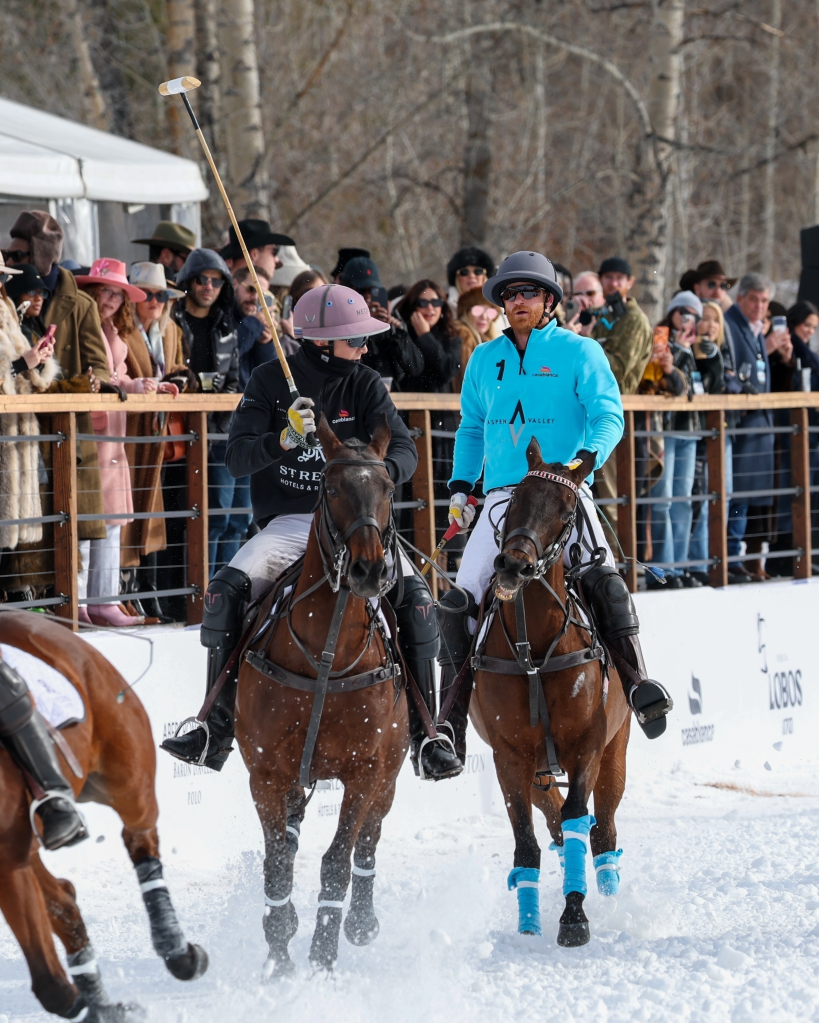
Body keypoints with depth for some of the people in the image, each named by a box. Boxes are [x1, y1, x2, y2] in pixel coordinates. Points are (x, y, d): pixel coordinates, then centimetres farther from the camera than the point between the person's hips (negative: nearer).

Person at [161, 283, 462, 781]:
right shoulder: (271, 382, 0)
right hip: (286, 523, -1)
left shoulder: (365, 385, 3)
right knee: (225, 592, -25)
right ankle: (219, 727, -14)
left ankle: (425, 732, -13)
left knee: (415, 597, -23)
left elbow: (404, 449, -6)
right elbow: (239, 456, -8)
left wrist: (380, 471, -30)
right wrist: (284, 440, -28)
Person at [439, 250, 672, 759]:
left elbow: (609, 416, -4)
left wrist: (585, 458, -23)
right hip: (503, 495, 4)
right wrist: (461, 486, 15)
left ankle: (639, 685, -29)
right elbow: (472, 428, 27)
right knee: (460, 599, -10)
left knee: (603, 575, -30)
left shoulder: (580, 352, 4)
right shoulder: (485, 359, 16)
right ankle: (452, 721, -2)